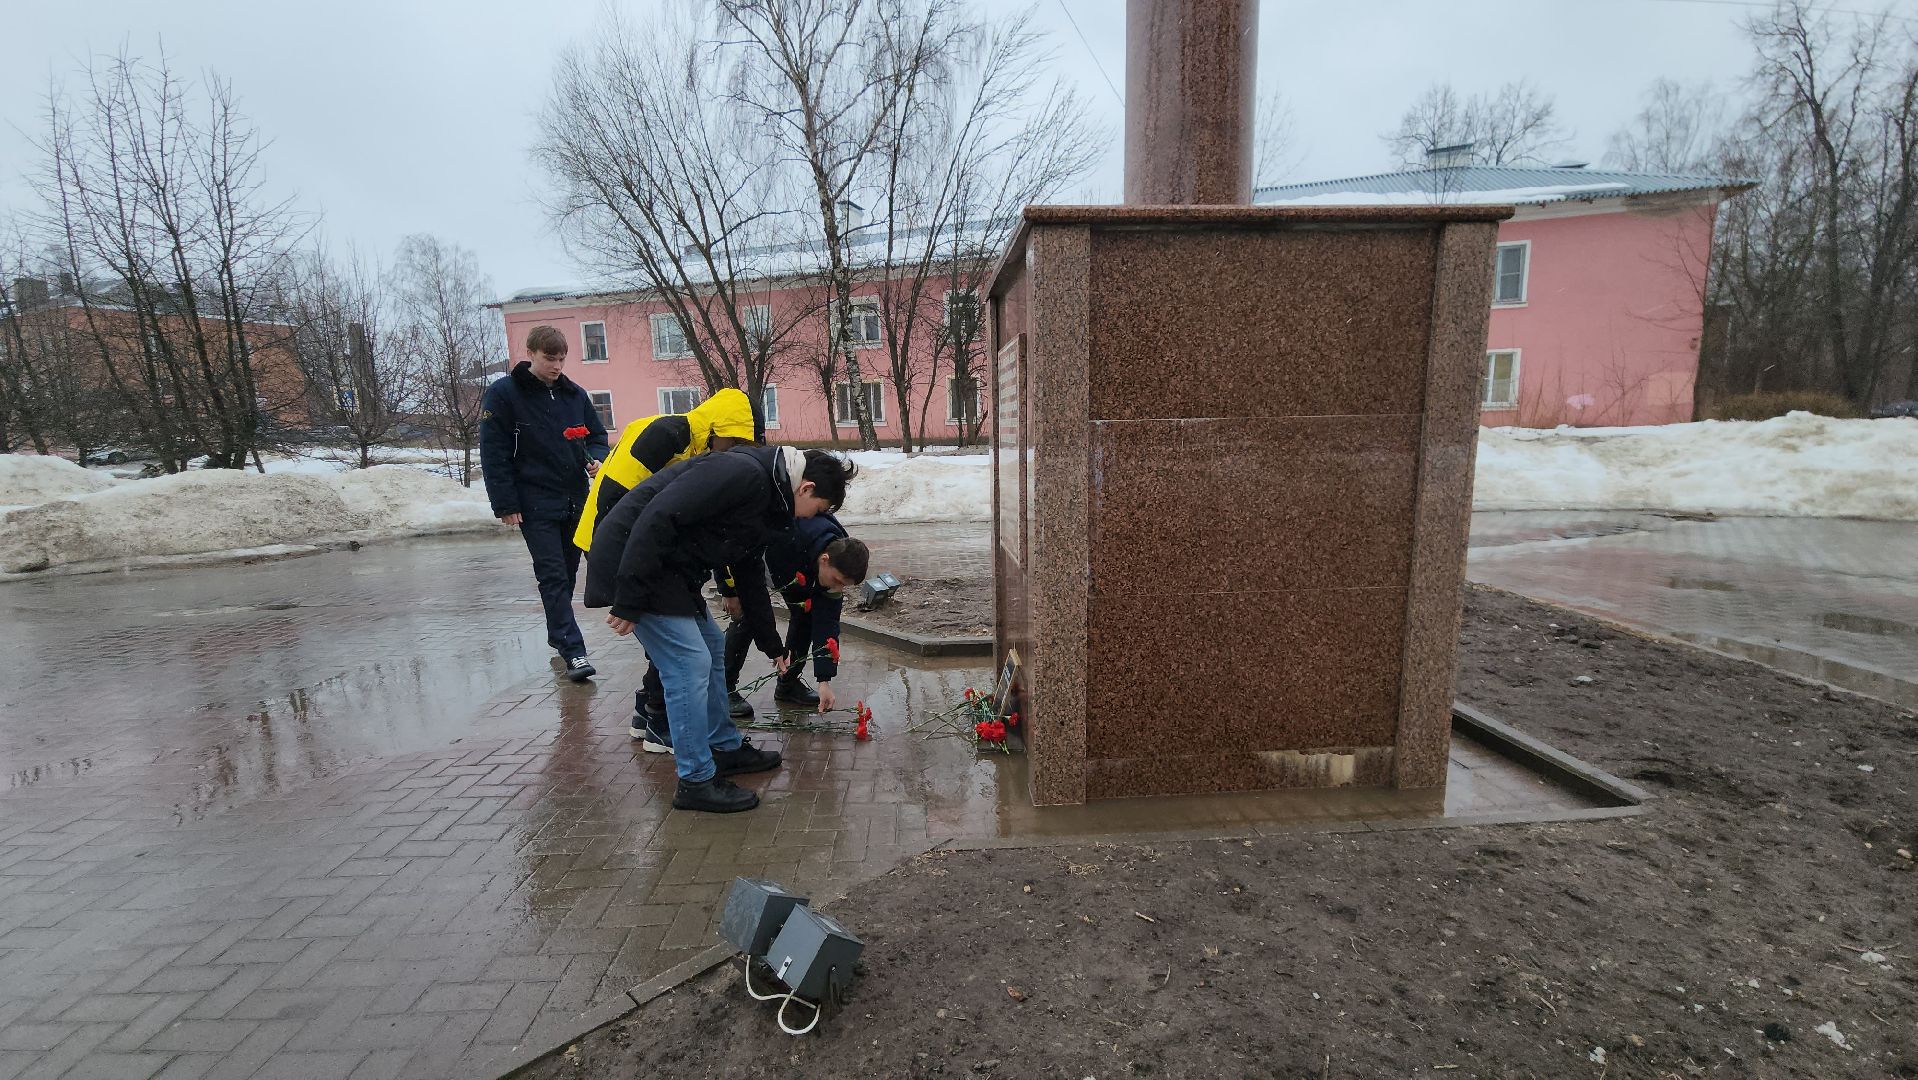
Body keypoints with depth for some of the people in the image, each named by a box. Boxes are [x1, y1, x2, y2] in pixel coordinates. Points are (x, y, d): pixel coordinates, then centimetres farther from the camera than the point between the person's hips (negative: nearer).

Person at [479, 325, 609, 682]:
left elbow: (597, 435, 17)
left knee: (567, 572, 13)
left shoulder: (575, 394, 9)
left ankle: (558, 633, 30)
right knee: (553, 576, -8)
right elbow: (494, 454, -7)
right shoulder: (503, 394, -5)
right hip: (535, 504, -5)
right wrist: (505, 505, -11)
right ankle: (573, 651, -9)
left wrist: (596, 459, -6)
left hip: (576, 500, 5)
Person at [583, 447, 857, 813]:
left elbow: (751, 578, 22)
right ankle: (696, 781, 5)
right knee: (690, 662, -8)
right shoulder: (743, 474, -21)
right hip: (634, 561, -10)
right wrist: (629, 601, -25)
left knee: (713, 648, 16)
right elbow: (657, 519, -28)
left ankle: (726, 748, 29)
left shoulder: (765, 502, 11)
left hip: (669, 567, 10)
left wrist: (773, 646, 29)